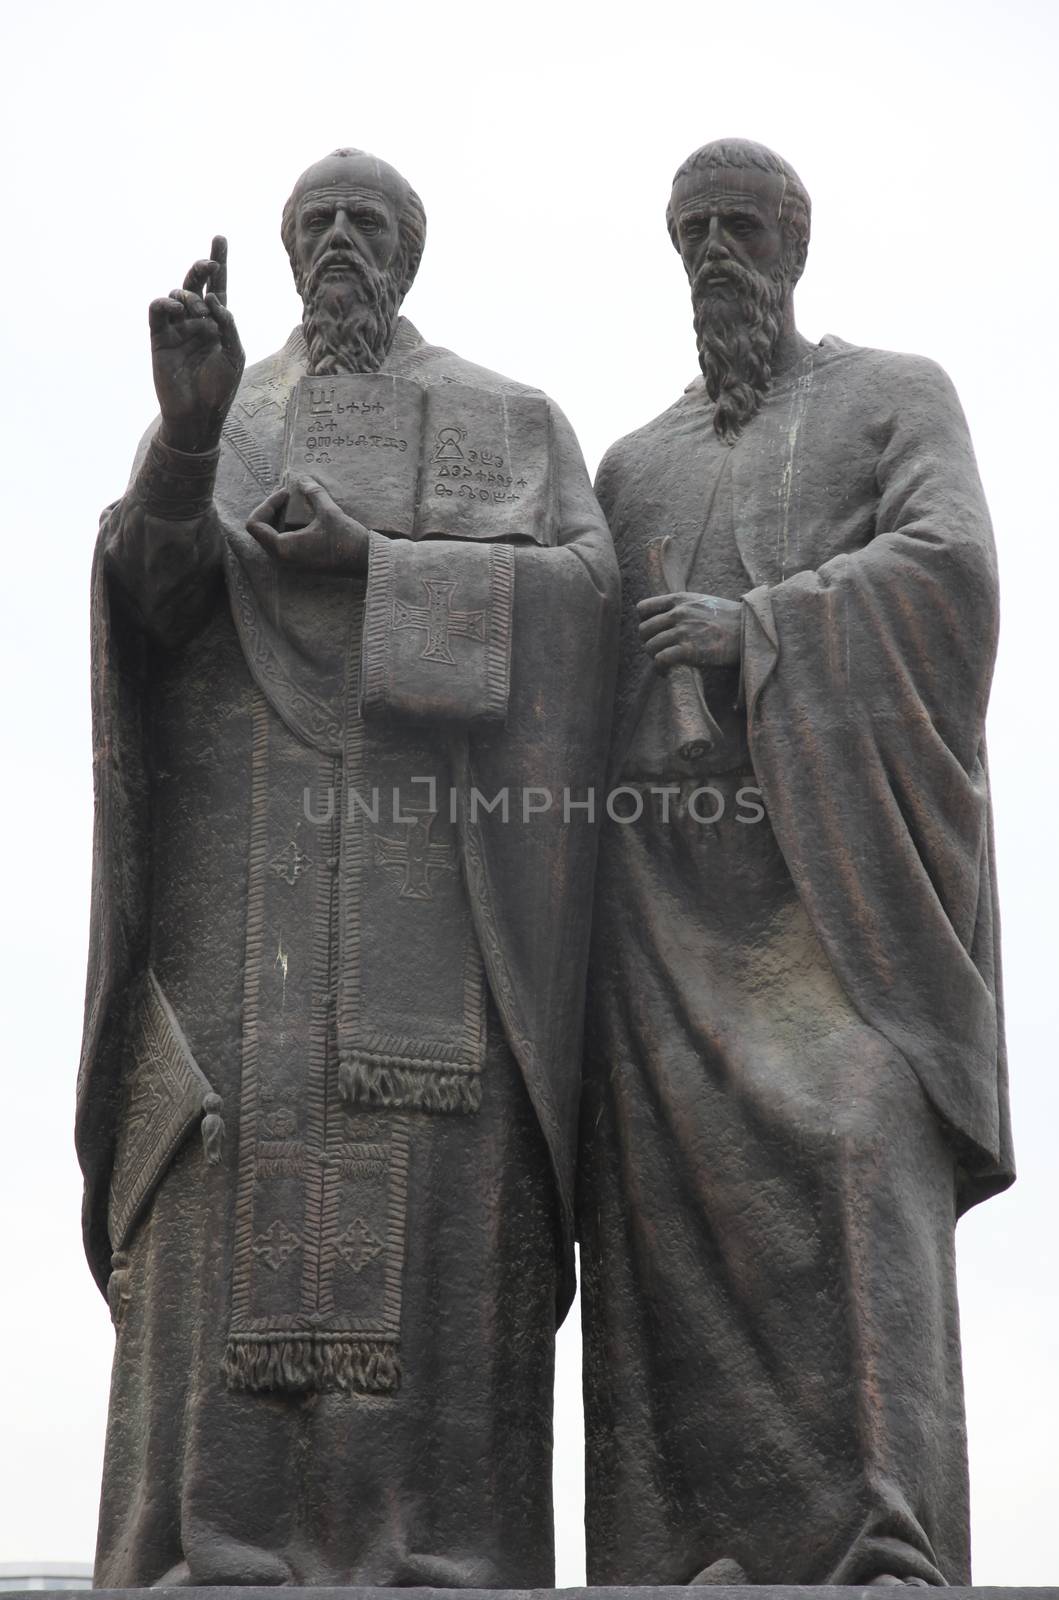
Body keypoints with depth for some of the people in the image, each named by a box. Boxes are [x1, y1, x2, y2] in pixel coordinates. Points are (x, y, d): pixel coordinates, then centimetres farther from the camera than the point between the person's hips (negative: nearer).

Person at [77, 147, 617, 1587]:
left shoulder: (513, 418, 18)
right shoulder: (215, 427, 21)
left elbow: (583, 582, 0)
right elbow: (149, 595, 0)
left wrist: (368, 559, -11)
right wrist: (188, 428, -18)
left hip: (437, 859, -1)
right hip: (249, 843, 1)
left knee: (434, 1200, -12)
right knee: (233, 1191, -11)